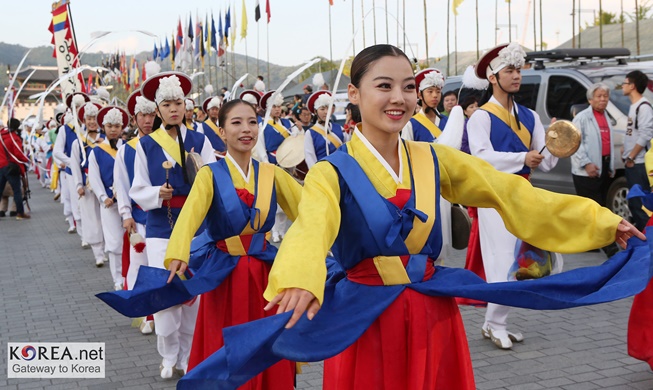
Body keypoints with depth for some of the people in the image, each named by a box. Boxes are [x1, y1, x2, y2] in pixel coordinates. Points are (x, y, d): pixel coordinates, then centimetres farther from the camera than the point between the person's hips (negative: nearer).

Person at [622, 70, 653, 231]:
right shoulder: (634, 105, 14)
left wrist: (631, 157, -17)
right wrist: (625, 150, 11)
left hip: (638, 163, -9)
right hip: (631, 162, 9)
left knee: (639, 202, -8)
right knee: (634, 201, 13)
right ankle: (639, 229, 20)